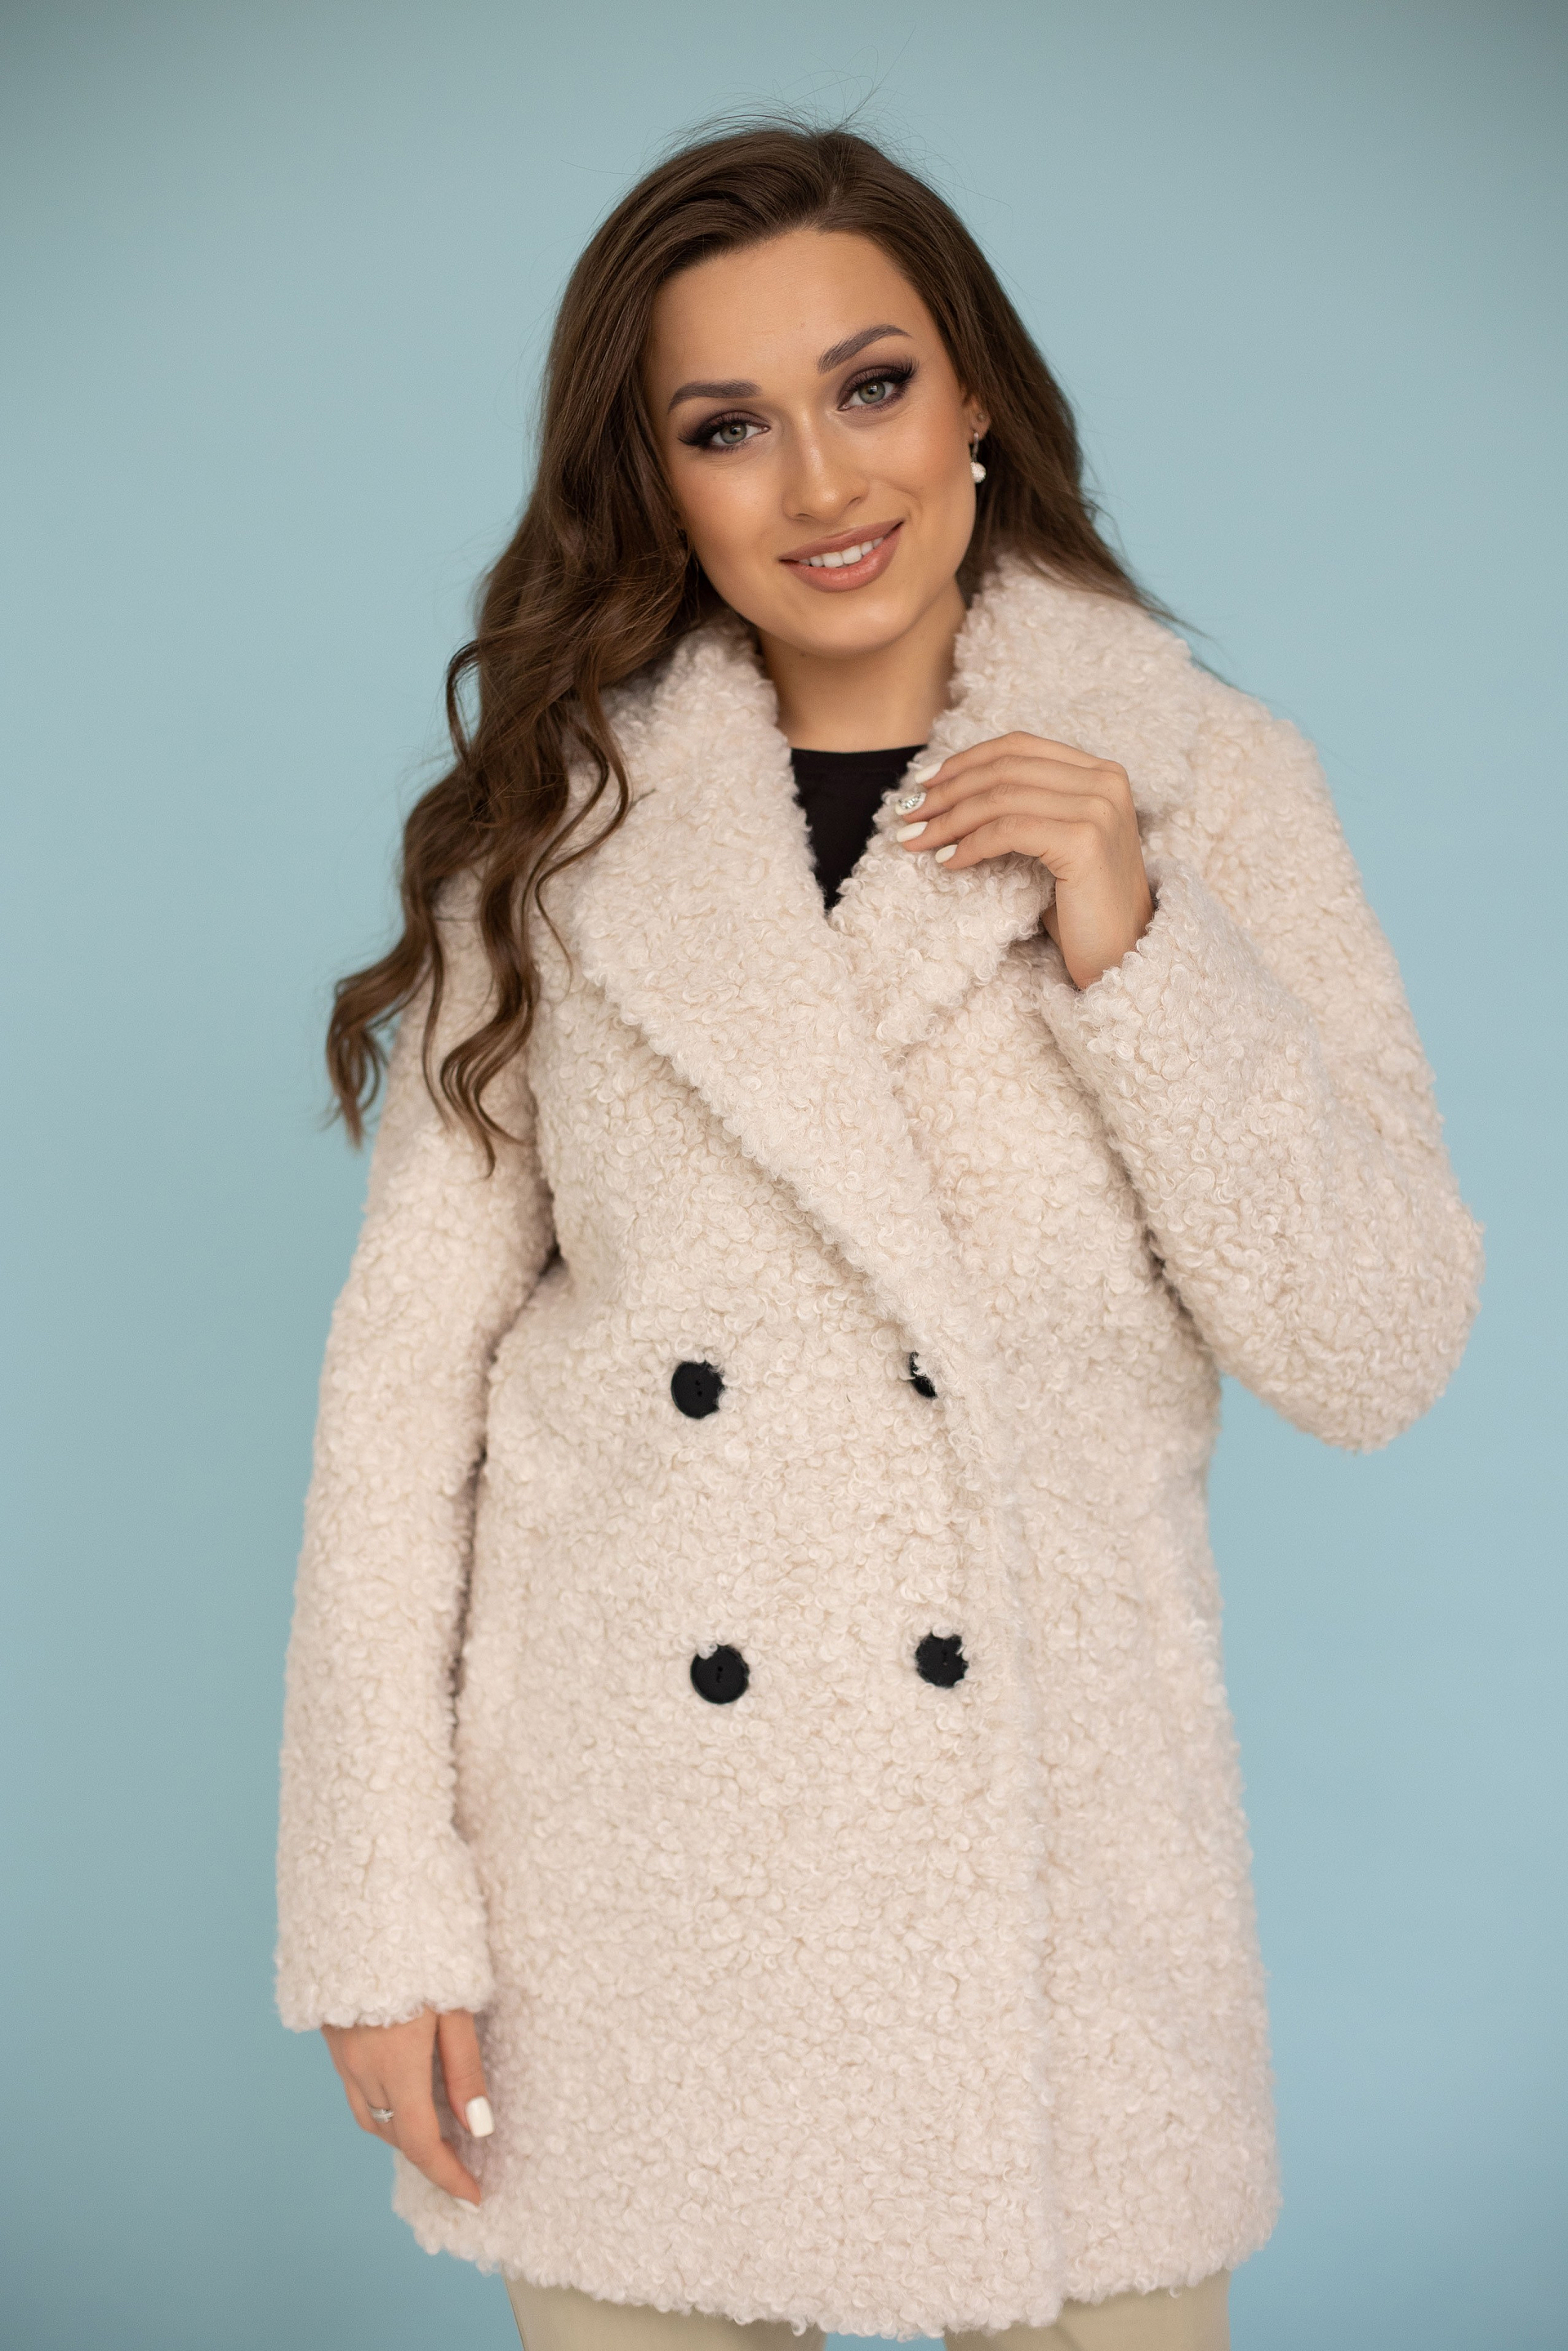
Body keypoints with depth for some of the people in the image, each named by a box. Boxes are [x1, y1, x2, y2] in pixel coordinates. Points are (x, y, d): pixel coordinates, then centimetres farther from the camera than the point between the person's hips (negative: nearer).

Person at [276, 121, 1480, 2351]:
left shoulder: (1205, 781, 0)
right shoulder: (562, 824, 2)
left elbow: (1373, 1356, -4)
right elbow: (409, 1354, 0)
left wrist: (1132, 952, -15)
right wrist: (381, 1902, -4)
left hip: (1046, 1824, 0)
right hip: (624, 1851, 1)